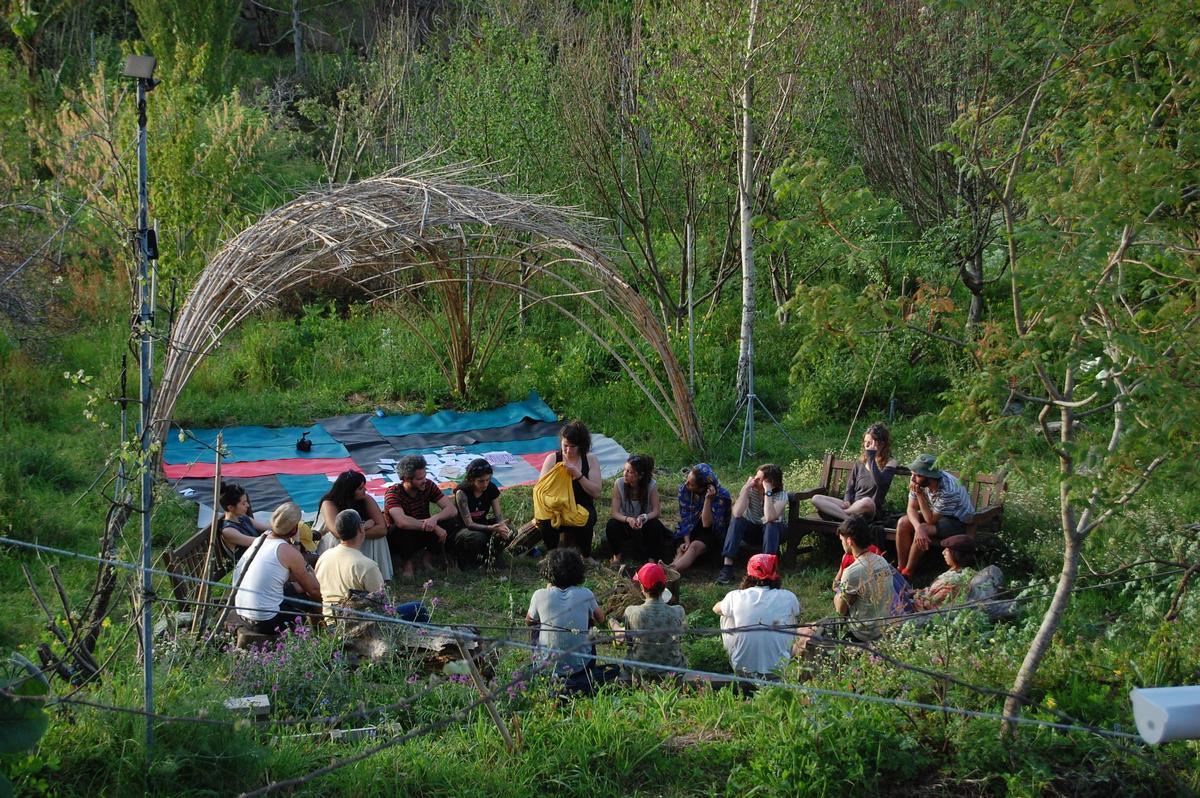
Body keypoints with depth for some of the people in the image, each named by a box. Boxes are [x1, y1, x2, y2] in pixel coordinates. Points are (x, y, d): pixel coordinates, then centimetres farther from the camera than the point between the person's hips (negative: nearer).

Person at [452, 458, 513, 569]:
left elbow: (498, 514, -8)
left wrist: (503, 526, -33)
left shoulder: (491, 489, -8)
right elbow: (468, 523, -27)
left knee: (509, 530, -21)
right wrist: (491, 528, -42)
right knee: (478, 537, -39)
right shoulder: (462, 492, -24)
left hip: (481, 525, 5)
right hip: (462, 529, -5)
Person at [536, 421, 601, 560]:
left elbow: (596, 492, -8)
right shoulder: (553, 459, 1)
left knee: (583, 522, -35)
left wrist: (577, 475, -20)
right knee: (546, 523, -33)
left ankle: (586, 556, -5)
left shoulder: (590, 460, 1)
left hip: (582, 508, 0)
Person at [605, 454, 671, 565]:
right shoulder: (619, 484, -18)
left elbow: (656, 511, -19)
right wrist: (628, 519, -39)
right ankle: (617, 555, -3)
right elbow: (615, 513, -18)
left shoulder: (651, 485, -20)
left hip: (644, 524, -1)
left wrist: (643, 518, -40)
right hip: (625, 523, 1)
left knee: (655, 525, -31)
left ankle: (652, 559, -11)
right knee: (611, 524, -28)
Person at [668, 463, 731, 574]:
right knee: (681, 550, -29)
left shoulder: (720, 496, -21)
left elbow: (706, 524, -26)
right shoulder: (684, 490, -10)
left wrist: (708, 500, -35)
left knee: (695, 546, -35)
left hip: (712, 533, -4)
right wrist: (686, 541, -19)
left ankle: (671, 570, -61)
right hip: (690, 531, 4)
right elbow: (684, 519, -7)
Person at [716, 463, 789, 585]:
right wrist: (746, 487, -34)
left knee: (771, 525, -35)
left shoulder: (781, 494, -22)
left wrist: (767, 492, -42)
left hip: (774, 530, -2)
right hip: (752, 528, 2)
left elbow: (770, 518, -41)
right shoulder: (751, 489, -17)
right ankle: (727, 567, -34)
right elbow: (737, 513, -32)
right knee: (737, 521, -29)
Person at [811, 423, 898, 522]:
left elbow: (879, 482, -20)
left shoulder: (890, 462, 0)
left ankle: (834, 512, -21)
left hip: (873, 510, -5)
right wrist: (847, 501, -6)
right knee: (816, 499, -14)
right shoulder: (860, 462, 16)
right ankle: (849, 518, -33)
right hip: (853, 505, 5)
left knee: (867, 502, -43)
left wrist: (871, 458, -12)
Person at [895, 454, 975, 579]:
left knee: (925, 529, -30)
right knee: (903, 524, -13)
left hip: (959, 521, -7)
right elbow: (912, 508, -13)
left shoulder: (948, 490, -36)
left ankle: (907, 574, -14)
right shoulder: (919, 481, -18)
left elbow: (931, 520, -30)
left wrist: (919, 494, -35)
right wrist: (918, 527, -34)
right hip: (936, 515, 7)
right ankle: (900, 569, -5)